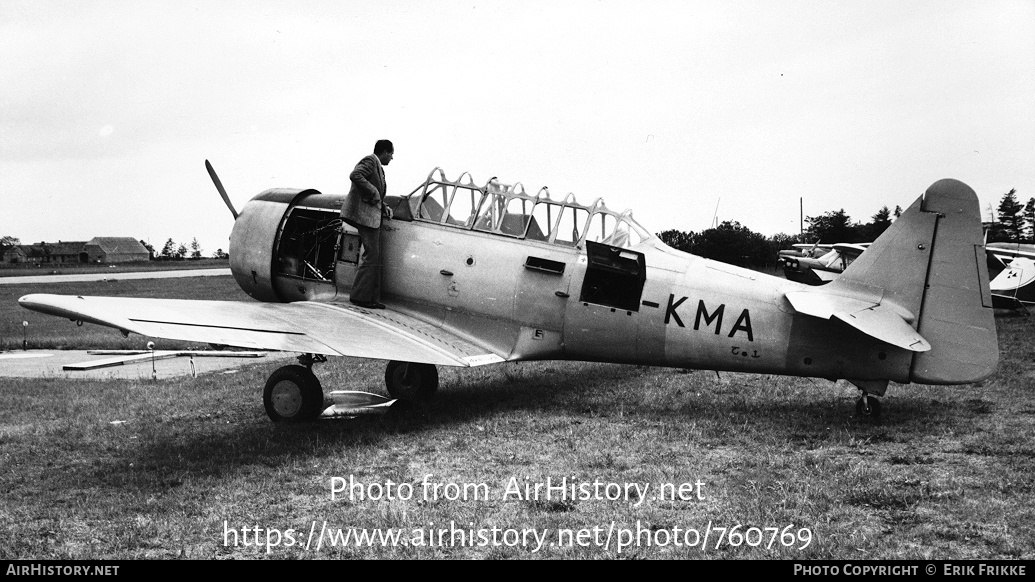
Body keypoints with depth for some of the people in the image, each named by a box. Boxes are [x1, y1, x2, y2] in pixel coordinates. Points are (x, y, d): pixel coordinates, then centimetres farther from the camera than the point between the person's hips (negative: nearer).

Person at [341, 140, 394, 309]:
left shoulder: (378, 167, 23)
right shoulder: (370, 160, -7)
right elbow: (355, 175, -24)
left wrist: (384, 208, 13)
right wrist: (373, 193, -20)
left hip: (372, 217, 11)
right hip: (365, 214, -11)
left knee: (374, 259, 10)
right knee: (370, 257, -11)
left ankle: (372, 298, 13)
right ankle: (360, 296, -8)